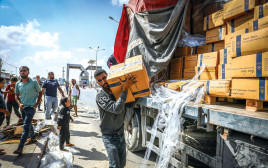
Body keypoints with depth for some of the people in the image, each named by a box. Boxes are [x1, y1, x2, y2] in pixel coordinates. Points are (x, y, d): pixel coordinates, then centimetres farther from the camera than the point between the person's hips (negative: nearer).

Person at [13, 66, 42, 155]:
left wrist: (37, 104, -7)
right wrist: (19, 103, -7)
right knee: (28, 124, 20)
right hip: (22, 107, 6)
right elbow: (16, 96, 12)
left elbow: (40, 92, 1)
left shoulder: (34, 82, -9)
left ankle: (20, 148, -9)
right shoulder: (18, 84, 3)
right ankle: (33, 138, 40)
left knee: (26, 127, -9)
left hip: (31, 107, -5)